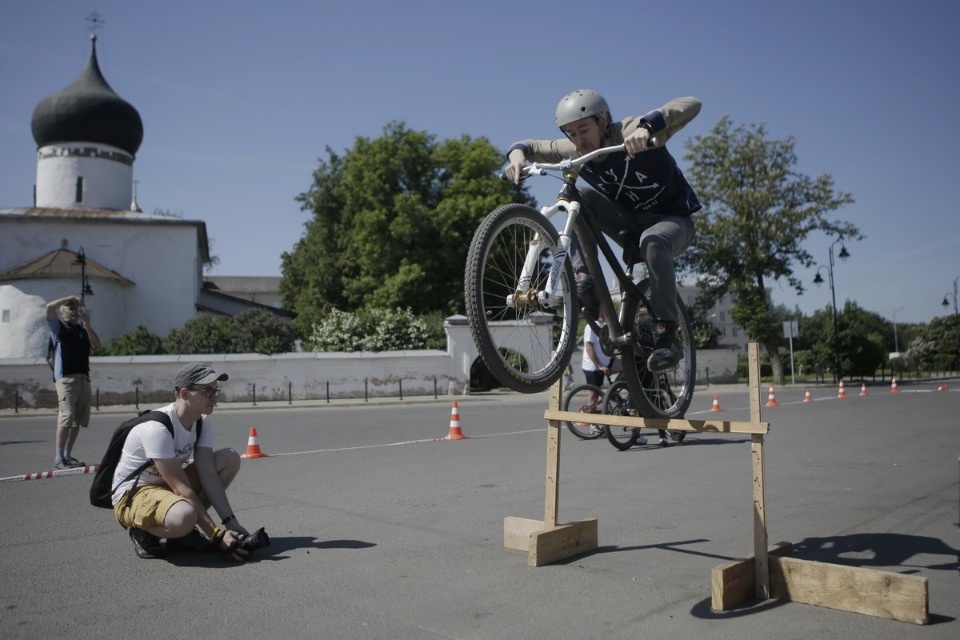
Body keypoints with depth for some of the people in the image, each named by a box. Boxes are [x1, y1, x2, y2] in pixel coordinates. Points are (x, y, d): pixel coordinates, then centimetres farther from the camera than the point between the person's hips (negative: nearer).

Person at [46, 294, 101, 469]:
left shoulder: (82, 329, 19)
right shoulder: (57, 325, 7)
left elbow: (96, 345, 7)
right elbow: (50, 307, -11)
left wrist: (87, 324, 3)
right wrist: (70, 298, 0)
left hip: (84, 378, 6)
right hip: (65, 378, -5)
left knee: (79, 420, 5)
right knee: (66, 417, -14)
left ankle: (67, 455, 13)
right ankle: (58, 458, -11)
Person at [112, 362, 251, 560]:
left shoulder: (203, 422, -3)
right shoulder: (158, 427, -27)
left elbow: (208, 474, -9)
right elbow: (181, 488, -28)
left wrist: (230, 522, -19)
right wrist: (217, 534, -28)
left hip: (169, 486, 9)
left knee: (230, 458, -9)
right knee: (184, 517, -40)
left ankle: (184, 533, -3)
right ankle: (144, 532, -4)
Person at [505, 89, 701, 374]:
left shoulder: (631, 133, -23)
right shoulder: (575, 151, -8)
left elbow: (691, 105, -34)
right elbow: (534, 146, 1)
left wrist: (646, 126, -53)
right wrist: (517, 152, -24)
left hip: (672, 219, -5)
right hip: (631, 221, 5)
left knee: (653, 242, -39)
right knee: (579, 197, -18)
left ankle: (668, 335, -25)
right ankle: (583, 279, -22)